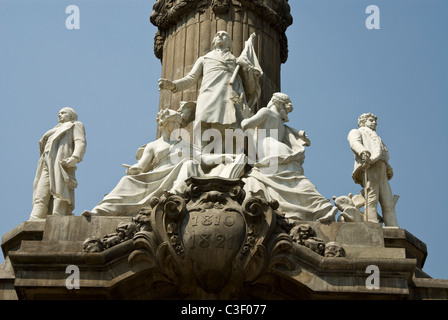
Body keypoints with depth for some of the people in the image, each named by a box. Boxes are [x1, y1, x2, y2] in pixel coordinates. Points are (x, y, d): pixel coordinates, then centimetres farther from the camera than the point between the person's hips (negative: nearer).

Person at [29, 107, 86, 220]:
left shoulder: (76, 125, 20)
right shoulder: (57, 129, 40)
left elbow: (81, 142, 1)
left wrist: (75, 158, -18)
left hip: (61, 164, -6)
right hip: (47, 167, 6)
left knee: (60, 198, -22)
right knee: (40, 198, -13)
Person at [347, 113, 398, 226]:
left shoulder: (376, 138, 44)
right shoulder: (356, 132, 26)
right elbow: (355, 143, 1)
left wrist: (388, 168, 6)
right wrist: (363, 152, -23)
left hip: (382, 170, 7)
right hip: (368, 167, -7)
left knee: (388, 203, -9)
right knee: (371, 199, -23)